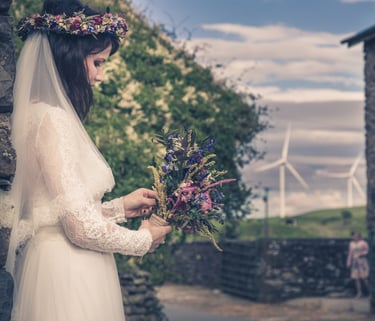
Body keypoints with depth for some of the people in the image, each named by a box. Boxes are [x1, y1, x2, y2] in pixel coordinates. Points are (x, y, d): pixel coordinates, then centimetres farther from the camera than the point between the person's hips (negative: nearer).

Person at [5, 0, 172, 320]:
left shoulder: (46, 113, 11)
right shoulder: (51, 119, -17)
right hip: (66, 275, -9)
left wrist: (120, 207, 16)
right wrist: (144, 240, -5)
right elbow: (82, 227, -20)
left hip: (70, 269, 9)